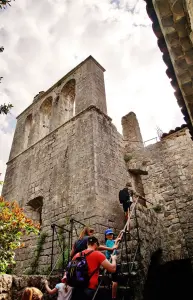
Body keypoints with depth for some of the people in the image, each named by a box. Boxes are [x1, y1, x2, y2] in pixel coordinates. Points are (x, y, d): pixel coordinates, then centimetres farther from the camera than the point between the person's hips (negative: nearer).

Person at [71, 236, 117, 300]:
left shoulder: (77, 255, 12)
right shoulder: (98, 254, -4)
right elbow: (112, 269, -3)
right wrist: (113, 259, 14)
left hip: (76, 288, 6)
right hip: (90, 289, -6)